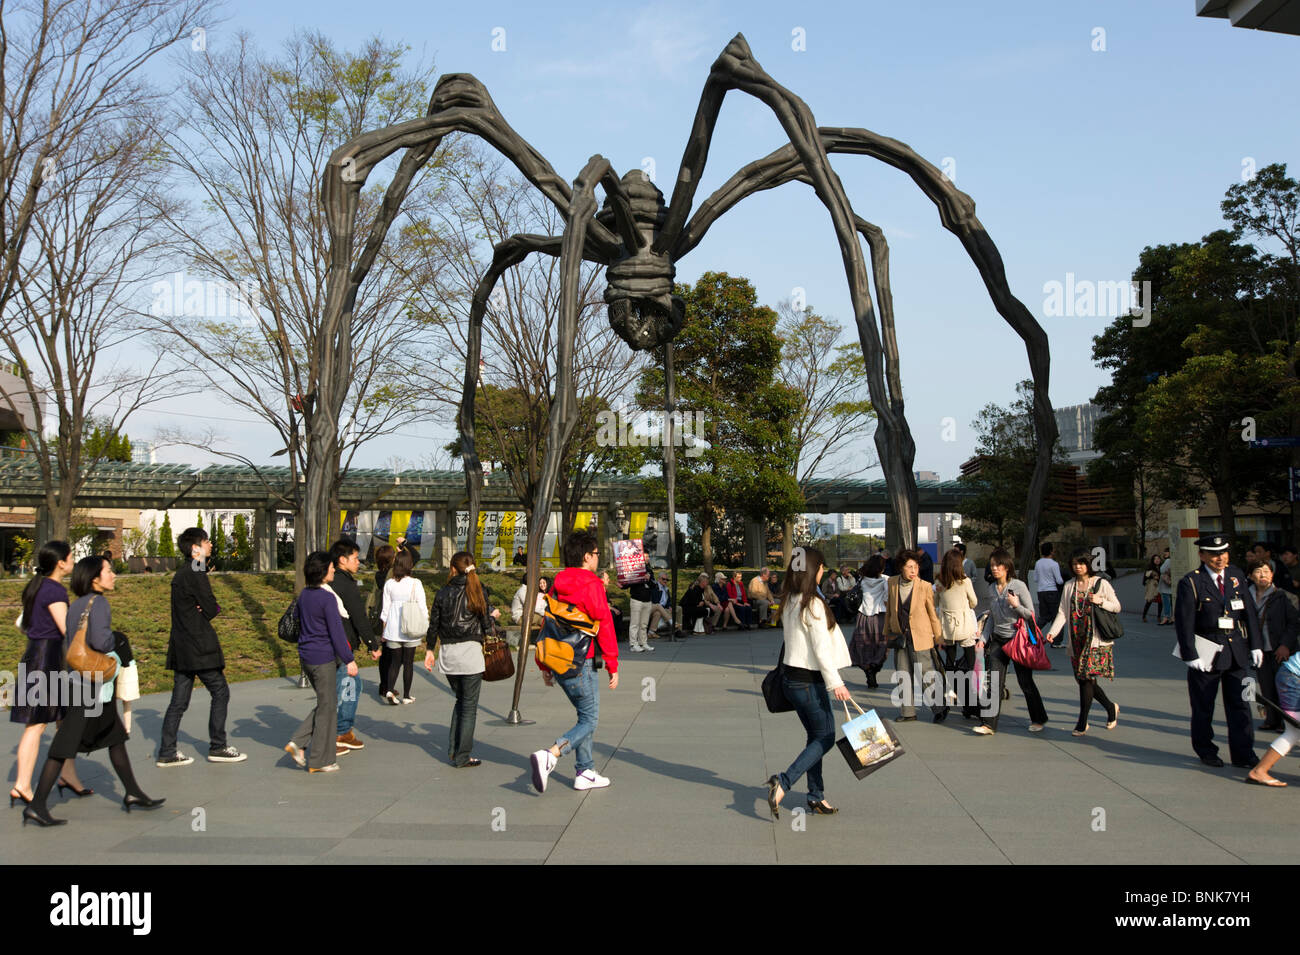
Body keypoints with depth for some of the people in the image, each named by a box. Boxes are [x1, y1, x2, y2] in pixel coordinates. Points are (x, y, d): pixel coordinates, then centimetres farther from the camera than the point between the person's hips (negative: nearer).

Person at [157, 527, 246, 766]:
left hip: (181, 648, 9)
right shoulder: (195, 574, -13)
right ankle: (218, 747, 8)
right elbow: (211, 609, -14)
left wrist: (203, 610, -1)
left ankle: (167, 753, 10)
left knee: (179, 700, 10)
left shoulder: (181, 573, 16)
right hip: (199, 647, -9)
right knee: (220, 692, 2)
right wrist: (213, 608, 6)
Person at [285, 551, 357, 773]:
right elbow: (336, 632, -17)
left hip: (306, 656, 8)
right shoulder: (327, 598, -17)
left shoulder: (304, 595, 8)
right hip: (323, 657, -8)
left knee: (325, 704, 19)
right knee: (327, 707, 3)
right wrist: (349, 660, -13)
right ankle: (320, 760, 10)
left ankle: (298, 743, 10)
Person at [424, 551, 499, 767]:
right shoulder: (478, 592, -4)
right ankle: (462, 756, 5)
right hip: (470, 652, -4)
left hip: (447, 653, 4)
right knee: (469, 705, 4)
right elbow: (486, 628, -4)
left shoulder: (442, 594, 4)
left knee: (460, 700, 19)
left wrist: (429, 649, 18)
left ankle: (453, 751, 16)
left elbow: (433, 625, 6)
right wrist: (493, 616, 16)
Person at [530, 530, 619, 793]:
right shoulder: (591, 585, -12)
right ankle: (549, 756, -19)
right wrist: (613, 666, -7)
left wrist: (544, 665, 20)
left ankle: (585, 773, 20)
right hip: (581, 664, -8)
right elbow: (604, 626, -13)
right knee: (589, 721, -1)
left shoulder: (558, 585, 11)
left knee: (586, 716, 19)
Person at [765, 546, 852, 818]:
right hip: (808, 680, -9)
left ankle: (816, 797, 19)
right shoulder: (812, 604, -17)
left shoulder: (788, 601, 9)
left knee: (815, 736, 16)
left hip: (791, 674, 9)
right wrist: (835, 682, -16)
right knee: (825, 737, 1)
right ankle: (782, 783, -10)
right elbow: (821, 648, -19)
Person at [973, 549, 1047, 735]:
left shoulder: (1018, 586, -7)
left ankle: (1038, 719, 23)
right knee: (994, 682, -5)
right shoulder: (992, 590, 8)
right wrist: (983, 638, 8)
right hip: (998, 640, 4)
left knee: (1025, 682, 4)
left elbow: (1031, 614, -5)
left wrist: (1016, 605, -21)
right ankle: (988, 724, -5)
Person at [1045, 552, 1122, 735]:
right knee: (1083, 679, 4)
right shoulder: (1069, 586, 12)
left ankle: (1082, 723, -4)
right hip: (1077, 639, 4)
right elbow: (1062, 612, 6)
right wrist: (1053, 631, -7)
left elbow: (1117, 607, 5)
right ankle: (1111, 708, 29)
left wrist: (1101, 601, -14)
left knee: (1087, 677, -11)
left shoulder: (1101, 584, 2)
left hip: (1096, 639, -4)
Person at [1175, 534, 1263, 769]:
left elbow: (1249, 612, 10)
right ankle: (1206, 751, 22)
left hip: (1237, 651, 4)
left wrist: (1255, 644, 5)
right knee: (1203, 706, 7)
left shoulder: (1237, 576, 6)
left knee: (1239, 703, 7)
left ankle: (1243, 753, 16)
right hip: (1207, 653, -4)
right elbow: (1184, 623, -11)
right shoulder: (1191, 583, -10)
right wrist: (1191, 655, -15)